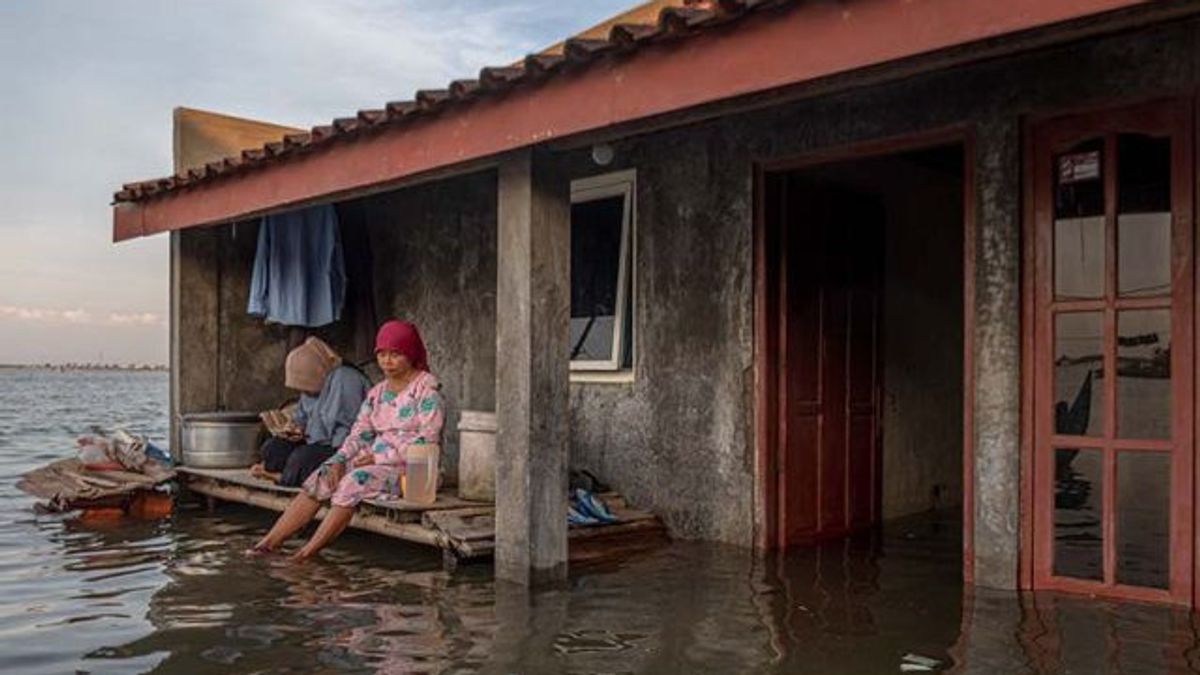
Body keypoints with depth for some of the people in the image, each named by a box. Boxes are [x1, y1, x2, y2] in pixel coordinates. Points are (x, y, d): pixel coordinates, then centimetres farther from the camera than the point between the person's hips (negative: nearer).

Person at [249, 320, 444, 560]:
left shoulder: (427, 388, -7)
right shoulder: (377, 392, 16)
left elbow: (427, 441, -15)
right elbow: (359, 433, 11)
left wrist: (379, 457, -15)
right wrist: (338, 461, -8)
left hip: (409, 468, -7)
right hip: (374, 461, 7)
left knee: (353, 483, -29)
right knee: (321, 479, -11)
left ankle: (308, 552, -25)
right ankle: (268, 543, -13)